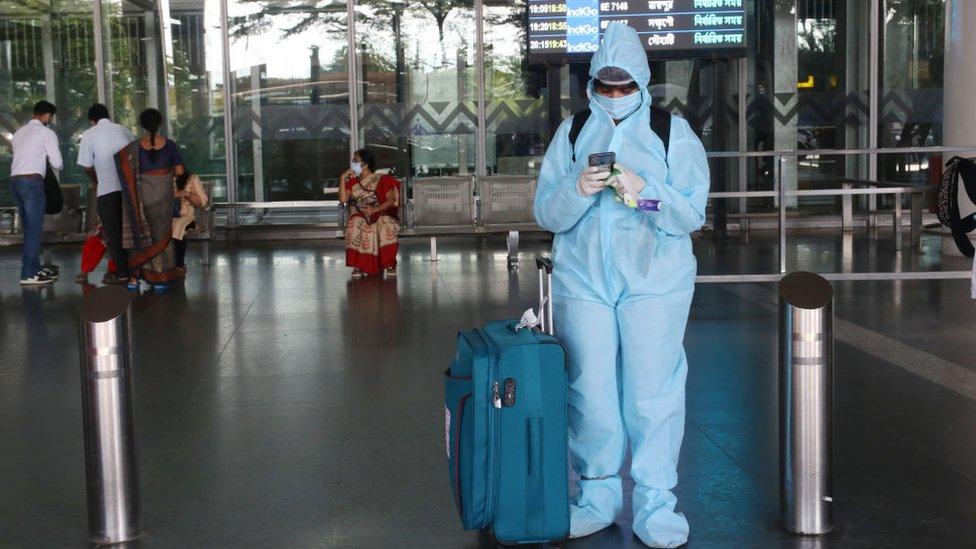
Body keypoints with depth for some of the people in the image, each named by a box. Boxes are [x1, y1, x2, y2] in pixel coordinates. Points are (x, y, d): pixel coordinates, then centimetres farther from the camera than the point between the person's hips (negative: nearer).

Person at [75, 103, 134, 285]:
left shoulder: (89, 134, 1)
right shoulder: (124, 129, 10)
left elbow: (87, 166, 2)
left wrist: (95, 181, 21)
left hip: (107, 190, -4)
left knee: (113, 233, 4)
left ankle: (122, 273, 2)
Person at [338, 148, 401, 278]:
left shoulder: (382, 180, 4)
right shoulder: (352, 182, 15)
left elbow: (391, 200, -7)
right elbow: (343, 199, 0)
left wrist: (376, 209, -23)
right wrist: (343, 178, -1)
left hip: (382, 215, -2)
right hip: (360, 217, 2)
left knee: (386, 224, -38)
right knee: (355, 224, -34)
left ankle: (390, 264, -24)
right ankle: (358, 266, -30)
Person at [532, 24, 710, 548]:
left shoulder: (674, 133, 3)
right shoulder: (572, 132, 8)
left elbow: (693, 214, -4)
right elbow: (546, 213, 3)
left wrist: (644, 191, -21)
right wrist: (578, 190, -17)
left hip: (654, 282, -2)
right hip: (583, 280, 2)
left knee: (653, 390, -2)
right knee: (589, 388, 3)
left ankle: (654, 502, 8)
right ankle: (598, 493, 17)